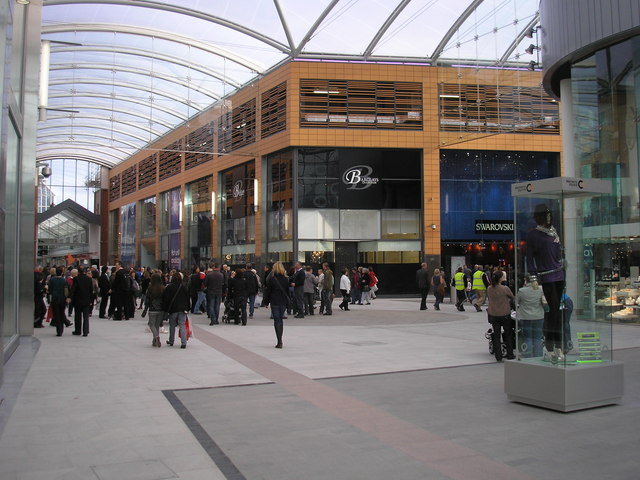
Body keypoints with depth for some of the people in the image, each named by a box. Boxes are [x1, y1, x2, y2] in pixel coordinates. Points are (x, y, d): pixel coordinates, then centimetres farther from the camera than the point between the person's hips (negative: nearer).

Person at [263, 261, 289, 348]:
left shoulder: (271, 278, -7)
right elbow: (288, 291, 7)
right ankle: (280, 340, 20)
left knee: (277, 321, -1)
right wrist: (287, 301, 15)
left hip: (274, 302, -3)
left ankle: (279, 342, -9)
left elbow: (267, 291, -4)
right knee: (280, 320, 16)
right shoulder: (286, 278, 3)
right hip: (283, 302, 3)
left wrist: (266, 302, 4)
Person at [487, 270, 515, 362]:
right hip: (505, 314, -3)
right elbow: (512, 298, -2)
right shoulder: (505, 289, -17)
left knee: (496, 335, 10)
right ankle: (510, 355, 18)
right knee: (509, 334, 13)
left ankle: (498, 356, 11)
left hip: (493, 315, 3)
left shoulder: (489, 289, -5)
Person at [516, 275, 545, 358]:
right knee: (537, 338, 9)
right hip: (539, 317, 2)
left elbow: (516, 302, 3)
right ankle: (538, 357, 13)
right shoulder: (541, 290, -1)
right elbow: (545, 303, 4)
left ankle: (528, 357, 6)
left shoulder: (521, 291, -9)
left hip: (525, 318, -2)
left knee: (527, 339, 5)